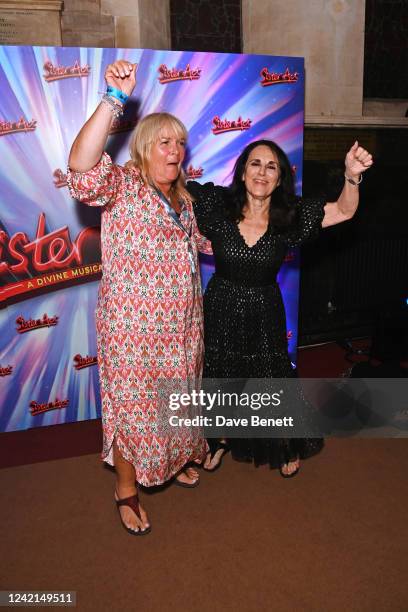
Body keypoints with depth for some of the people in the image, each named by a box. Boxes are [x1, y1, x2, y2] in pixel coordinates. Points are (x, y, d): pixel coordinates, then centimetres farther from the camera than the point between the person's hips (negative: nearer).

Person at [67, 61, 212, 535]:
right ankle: (126, 489, 30)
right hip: (133, 327, -7)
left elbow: (199, 241, 27)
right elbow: (82, 169, -34)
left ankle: (174, 460, 48)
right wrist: (114, 100, -39)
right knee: (131, 404, 8)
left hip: (182, 325, 7)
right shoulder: (122, 186, -12)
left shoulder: (182, 197, 11)